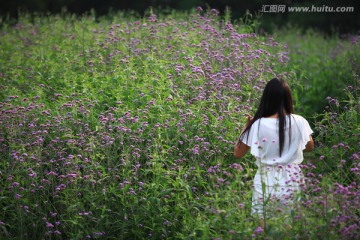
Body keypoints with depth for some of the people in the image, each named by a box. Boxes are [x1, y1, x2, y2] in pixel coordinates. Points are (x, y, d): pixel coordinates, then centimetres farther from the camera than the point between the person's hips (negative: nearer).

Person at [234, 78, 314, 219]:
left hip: (266, 184, -2)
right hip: (292, 182, 2)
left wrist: (247, 126, 8)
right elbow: (309, 147, 14)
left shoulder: (259, 125, -12)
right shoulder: (299, 122, -5)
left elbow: (237, 153, -1)